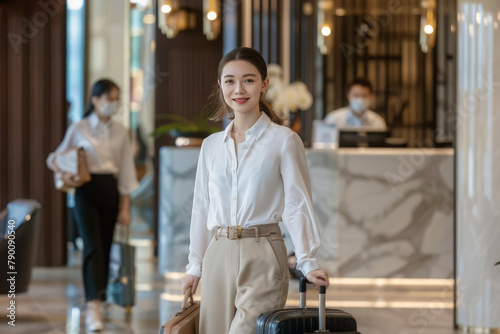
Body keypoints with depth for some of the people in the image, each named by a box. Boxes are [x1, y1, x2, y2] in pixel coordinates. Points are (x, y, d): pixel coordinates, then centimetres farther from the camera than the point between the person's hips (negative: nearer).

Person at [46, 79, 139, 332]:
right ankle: (93, 308, -22)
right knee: (92, 247, -15)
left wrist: (124, 208, 6)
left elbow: (126, 172, 10)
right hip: (87, 190, -4)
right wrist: (64, 173, -12)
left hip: (110, 190, 4)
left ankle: (98, 301, 18)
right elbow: (55, 158, 10)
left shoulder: (120, 133, 9)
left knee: (105, 248, 5)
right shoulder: (79, 129, 0)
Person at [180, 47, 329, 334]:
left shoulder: (283, 141, -1)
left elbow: (297, 203, -3)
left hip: (262, 257, -5)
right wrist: (195, 265, 18)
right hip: (219, 256, 5)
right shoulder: (211, 145, 13)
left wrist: (307, 262, -11)